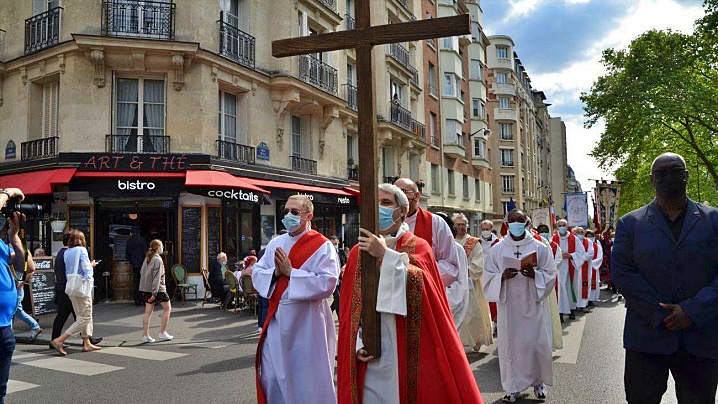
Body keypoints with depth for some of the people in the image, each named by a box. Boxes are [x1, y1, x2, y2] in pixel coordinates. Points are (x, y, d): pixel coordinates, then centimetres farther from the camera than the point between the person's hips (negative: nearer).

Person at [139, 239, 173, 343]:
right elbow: (157, 277, -20)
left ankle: (145, 335, 9)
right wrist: (154, 293, -22)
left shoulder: (147, 258, 10)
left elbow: (141, 272, 16)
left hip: (146, 288, 8)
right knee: (167, 308, 8)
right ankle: (162, 333, 9)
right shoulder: (158, 260, -15)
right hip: (158, 289, -8)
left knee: (148, 311, 9)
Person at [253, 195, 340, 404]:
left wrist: (290, 272, -18)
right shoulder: (276, 243, 9)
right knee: (273, 378, 14)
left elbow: (327, 283, -20)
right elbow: (257, 273, 8)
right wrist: (275, 272, -12)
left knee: (308, 379, 7)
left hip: (307, 323, -5)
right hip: (277, 319, 6)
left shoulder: (322, 246, -9)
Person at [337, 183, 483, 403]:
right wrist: (359, 343, -4)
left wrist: (386, 255, -21)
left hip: (409, 352, -2)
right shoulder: (358, 251, 7)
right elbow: (351, 307, 7)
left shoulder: (418, 247, 0)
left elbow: (420, 286, -18)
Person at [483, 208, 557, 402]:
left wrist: (535, 275, -16)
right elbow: (488, 277, 4)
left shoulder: (539, 247, 1)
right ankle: (513, 386, 16)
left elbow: (551, 274, 3)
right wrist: (502, 277, -16)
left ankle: (538, 382, 25)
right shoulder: (497, 249, 2)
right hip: (508, 305, 1)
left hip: (531, 304, 0)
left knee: (534, 343, 2)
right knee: (509, 344, 3)